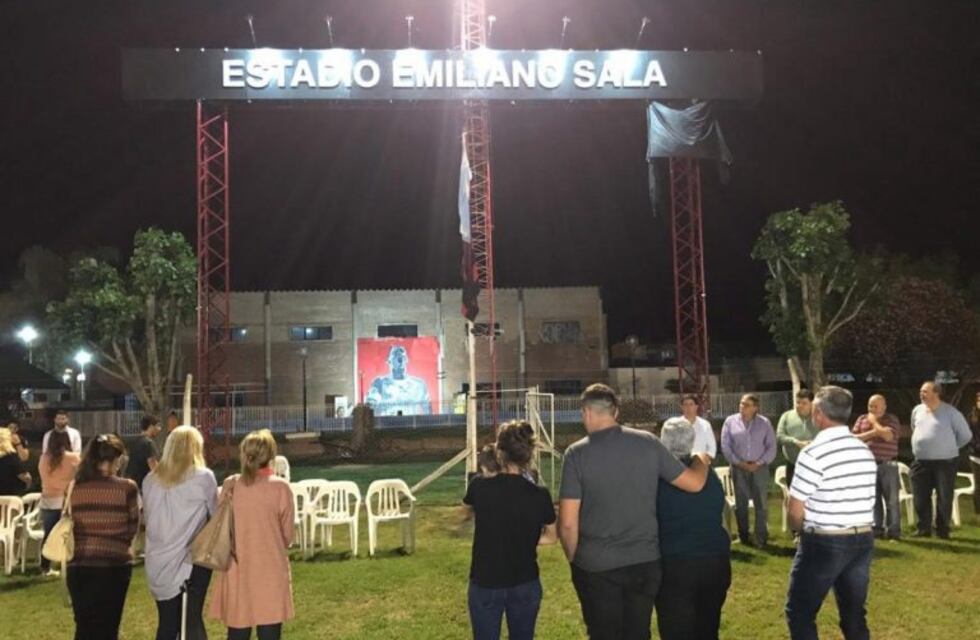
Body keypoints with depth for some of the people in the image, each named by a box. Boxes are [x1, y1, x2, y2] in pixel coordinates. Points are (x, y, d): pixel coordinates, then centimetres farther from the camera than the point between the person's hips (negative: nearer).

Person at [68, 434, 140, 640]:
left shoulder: (75, 488, 1)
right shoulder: (126, 488, -9)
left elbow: (73, 526, 8)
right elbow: (132, 529, -1)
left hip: (79, 564, 3)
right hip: (114, 564, -3)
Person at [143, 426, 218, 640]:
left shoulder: (151, 479, 1)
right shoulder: (203, 477, -9)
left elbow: (147, 516, 9)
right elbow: (216, 514, 0)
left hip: (160, 560, 3)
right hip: (193, 558, -3)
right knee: (193, 620, 4)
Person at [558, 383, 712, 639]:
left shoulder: (577, 453, -11)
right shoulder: (648, 443, -3)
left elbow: (567, 523, -14)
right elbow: (694, 483, 4)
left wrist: (573, 559, 4)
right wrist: (702, 460, 25)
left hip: (596, 566, -3)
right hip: (645, 561, 3)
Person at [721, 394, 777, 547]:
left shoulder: (764, 423, 2)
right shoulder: (730, 421, 2)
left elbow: (771, 446, 0)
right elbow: (725, 445, -1)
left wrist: (759, 463, -11)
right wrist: (738, 463, -10)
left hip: (759, 468, 0)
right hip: (739, 468, 1)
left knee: (762, 504, 0)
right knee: (741, 503, 7)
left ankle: (761, 538, 8)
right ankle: (743, 537, 16)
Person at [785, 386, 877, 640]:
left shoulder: (814, 453, -15)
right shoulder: (866, 451, 6)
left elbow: (795, 513, -13)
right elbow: (863, 501, 10)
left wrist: (802, 530, 8)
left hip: (824, 543, -7)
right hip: (862, 540, 7)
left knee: (799, 612, 5)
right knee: (854, 614, 15)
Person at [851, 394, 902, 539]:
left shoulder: (892, 420, -2)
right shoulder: (862, 419, 9)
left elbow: (888, 435, -20)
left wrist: (874, 421, -8)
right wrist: (872, 433, -11)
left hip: (887, 465, -3)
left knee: (891, 499, -2)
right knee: (873, 499, 8)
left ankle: (894, 530, 4)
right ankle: (877, 528, 15)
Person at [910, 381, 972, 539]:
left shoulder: (950, 412, -9)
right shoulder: (917, 410, 6)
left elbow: (965, 435, -1)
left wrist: (949, 448, 5)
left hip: (945, 462, -5)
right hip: (921, 462, 5)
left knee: (944, 498, 2)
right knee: (920, 498, 4)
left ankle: (942, 530, 12)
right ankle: (923, 529, 15)